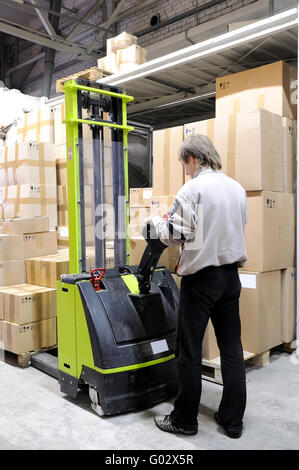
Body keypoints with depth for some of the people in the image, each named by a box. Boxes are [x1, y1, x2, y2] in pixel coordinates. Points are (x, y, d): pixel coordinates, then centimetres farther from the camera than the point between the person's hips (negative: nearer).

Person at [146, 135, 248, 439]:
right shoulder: (237, 188, 7)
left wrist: (156, 221, 5)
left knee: (189, 351, 6)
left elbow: (175, 235, -16)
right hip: (231, 274, 7)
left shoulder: (193, 189, -13)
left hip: (201, 276, -6)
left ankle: (184, 419, 19)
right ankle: (233, 419, 24)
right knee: (232, 348, 12)